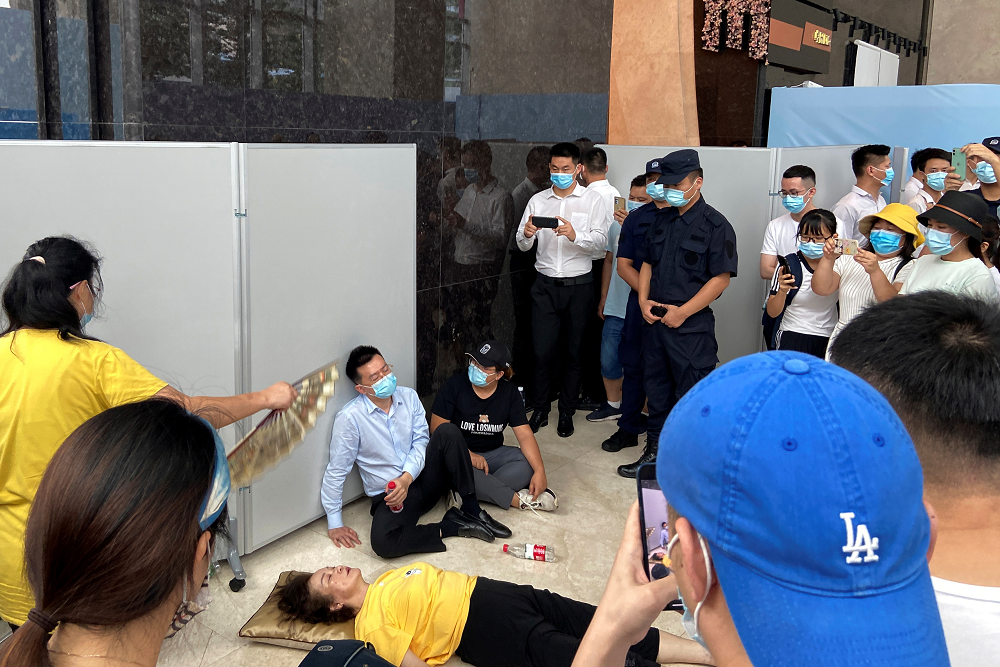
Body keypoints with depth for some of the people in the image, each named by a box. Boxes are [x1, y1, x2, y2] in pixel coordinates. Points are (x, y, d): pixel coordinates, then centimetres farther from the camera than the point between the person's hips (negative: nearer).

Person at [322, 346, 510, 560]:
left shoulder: (408, 396, -1)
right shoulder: (350, 418, -16)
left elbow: (420, 441, -3)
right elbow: (336, 471, -10)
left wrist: (407, 478, -21)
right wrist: (335, 524, -8)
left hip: (423, 476, 4)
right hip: (390, 494, -4)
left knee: (448, 432, -22)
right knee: (383, 543, -34)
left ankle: (471, 509, -15)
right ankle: (452, 527, -14)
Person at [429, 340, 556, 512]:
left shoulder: (509, 393, -1)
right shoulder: (455, 385, -9)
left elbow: (525, 435, -8)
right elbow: (437, 427, -12)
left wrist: (540, 471, -23)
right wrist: (468, 455, -23)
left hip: (492, 453, 3)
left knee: (528, 465, -23)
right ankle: (518, 500, -28)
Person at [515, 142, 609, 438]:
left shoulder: (592, 200, 1)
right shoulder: (538, 200, 7)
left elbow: (601, 240, -11)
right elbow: (522, 245, 4)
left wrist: (575, 235, -30)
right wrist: (526, 234, -20)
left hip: (578, 285, -1)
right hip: (545, 285, 1)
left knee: (574, 352, 6)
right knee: (542, 350, -1)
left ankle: (566, 412, 19)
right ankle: (539, 410, 15)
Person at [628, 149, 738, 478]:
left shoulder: (715, 225, -9)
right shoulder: (662, 220, 12)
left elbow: (721, 278, -13)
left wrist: (682, 312, -17)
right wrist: (644, 299, 1)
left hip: (691, 327, -7)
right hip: (654, 320, 7)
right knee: (656, 388, 15)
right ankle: (654, 452, 28)